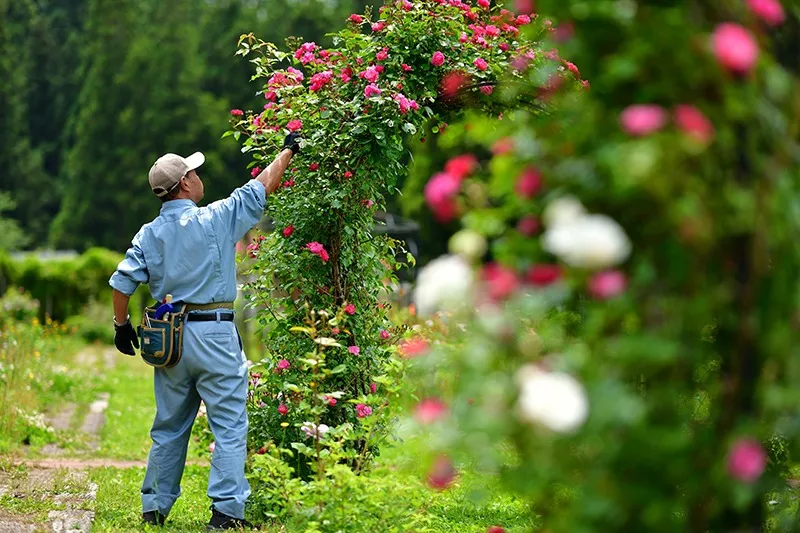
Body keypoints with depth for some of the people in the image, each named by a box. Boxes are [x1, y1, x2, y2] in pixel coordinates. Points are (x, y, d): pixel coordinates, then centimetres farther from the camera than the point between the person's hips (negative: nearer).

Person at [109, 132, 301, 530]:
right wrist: (288, 151, 18)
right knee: (229, 426, -3)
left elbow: (122, 281, 2)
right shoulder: (215, 219, -6)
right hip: (214, 333, -5)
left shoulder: (149, 233, 5)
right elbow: (262, 188, 4)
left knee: (169, 426, 15)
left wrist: (121, 325, 16)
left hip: (169, 336, 5)